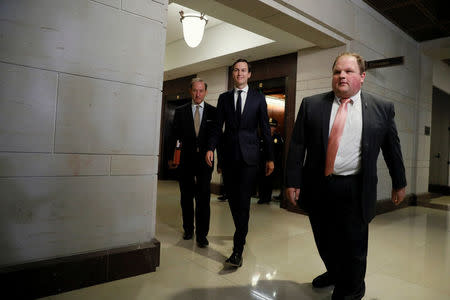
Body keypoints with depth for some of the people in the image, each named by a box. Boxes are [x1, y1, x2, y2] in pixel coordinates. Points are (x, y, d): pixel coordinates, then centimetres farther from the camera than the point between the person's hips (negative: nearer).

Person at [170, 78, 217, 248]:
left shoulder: (213, 112, 4)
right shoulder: (180, 111, 7)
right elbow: (175, 135, 7)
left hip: (204, 161, -2)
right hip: (185, 161, 2)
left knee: (203, 199, -2)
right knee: (186, 198, 12)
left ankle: (201, 235, 9)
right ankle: (188, 229, 29)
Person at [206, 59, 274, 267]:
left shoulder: (258, 98, 7)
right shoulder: (224, 98, 12)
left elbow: (265, 128, 5)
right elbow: (218, 126, 8)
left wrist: (270, 158, 1)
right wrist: (210, 148, -8)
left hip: (249, 156, -3)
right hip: (229, 155, 3)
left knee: (243, 201, -8)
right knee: (233, 199, 11)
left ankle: (238, 250, -5)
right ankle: (241, 232, 33)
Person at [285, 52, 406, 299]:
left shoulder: (382, 109, 2)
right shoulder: (311, 105, 2)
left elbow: (392, 149, 10)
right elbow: (297, 145, -1)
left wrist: (399, 183, 16)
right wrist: (293, 181, -5)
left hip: (355, 191, -1)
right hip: (317, 187, 2)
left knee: (353, 246, 10)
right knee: (324, 242, 18)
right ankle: (334, 273, 47)